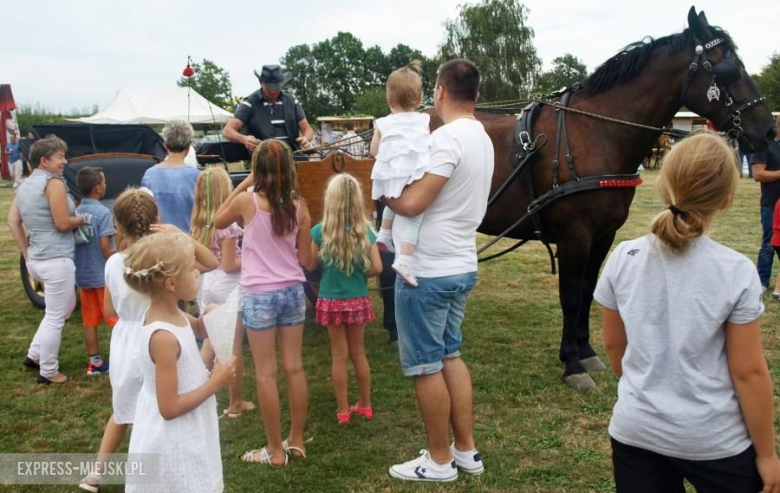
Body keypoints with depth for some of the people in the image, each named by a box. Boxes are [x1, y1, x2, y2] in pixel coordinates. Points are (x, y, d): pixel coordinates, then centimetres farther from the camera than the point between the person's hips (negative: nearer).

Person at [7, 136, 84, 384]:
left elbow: (13, 222, 12)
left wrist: (27, 255, 14)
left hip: (37, 259, 9)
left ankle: (33, 356, 27)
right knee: (55, 317, 3)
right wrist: (81, 219, 2)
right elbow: (63, 224, -17)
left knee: (64, 308, 25)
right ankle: (48, 372, 14)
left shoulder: (25, 185, 13)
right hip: (56, 260, -9)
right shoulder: (53, 183, -14)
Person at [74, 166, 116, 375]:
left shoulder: (75, 212, 3)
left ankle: (95, 362, 17)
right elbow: (105, 246, -19)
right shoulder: (103, 212, -16)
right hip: (103, 275, -6)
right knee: (117, 319, 5)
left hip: (82, 275, 6)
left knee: (90, 321, 11)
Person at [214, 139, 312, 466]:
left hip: (259, 295, -4)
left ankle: (275, 450, 13)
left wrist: (242, 184, 9)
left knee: (265, 373, 5)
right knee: (294, 367, 12)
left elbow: (218, 221, 12)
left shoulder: (246, 201, -10)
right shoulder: (299, 207, -1)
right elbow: (305, 260, 3)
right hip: (293, 291, 4)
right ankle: (296, 440, 24)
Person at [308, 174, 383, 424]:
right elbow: (377, 267, -8)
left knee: (339, 355, 9)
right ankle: (365, 405, 26)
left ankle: (343, 409, 18)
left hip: (332, 301, -2)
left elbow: (310, 266, -3)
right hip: (358, 300, 2)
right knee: (358, 352, 16)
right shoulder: (365, 231, -7)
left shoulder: (320, 231, -11)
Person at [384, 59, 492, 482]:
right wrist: (400, 187, 7)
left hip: (427, 271, -9)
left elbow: (413, 202, -24)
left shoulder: (447, 137, -19)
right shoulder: (481, 138, 11)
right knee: (450, 356, 19)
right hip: (460, 267, 9)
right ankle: (466, 451, 27)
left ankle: (440, 461, 17)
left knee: (425, 366, 4)